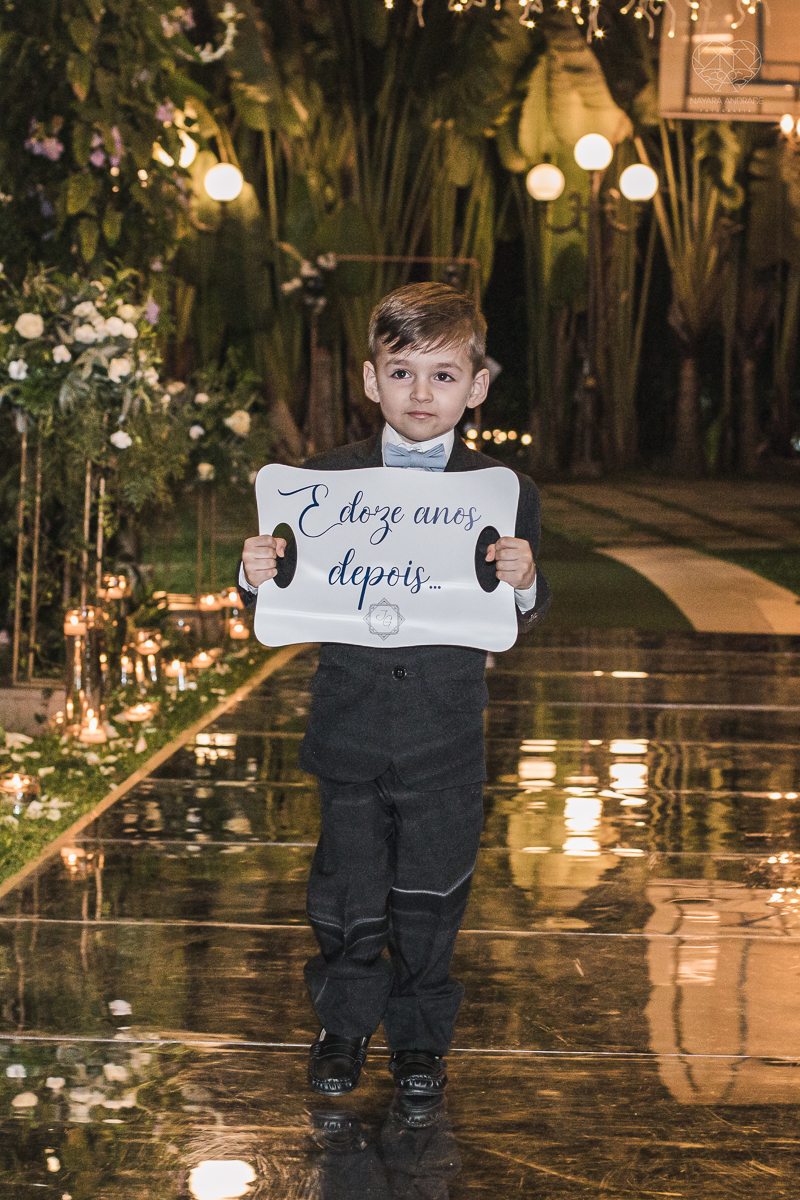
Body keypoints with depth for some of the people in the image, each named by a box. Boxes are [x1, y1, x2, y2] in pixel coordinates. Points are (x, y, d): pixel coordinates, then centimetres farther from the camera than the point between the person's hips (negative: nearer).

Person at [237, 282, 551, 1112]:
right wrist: (258, 576, -17)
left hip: (446, 743, -1)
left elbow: (521, 618, -1)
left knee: (429, 900, 9)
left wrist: (523, 581, -23)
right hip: (350, 730, 1)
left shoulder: (505, 492, -3)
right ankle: (344, 1028, 29)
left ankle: (420, 1039, 29)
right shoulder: (327, 479, -1)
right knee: (346, 896, 8)